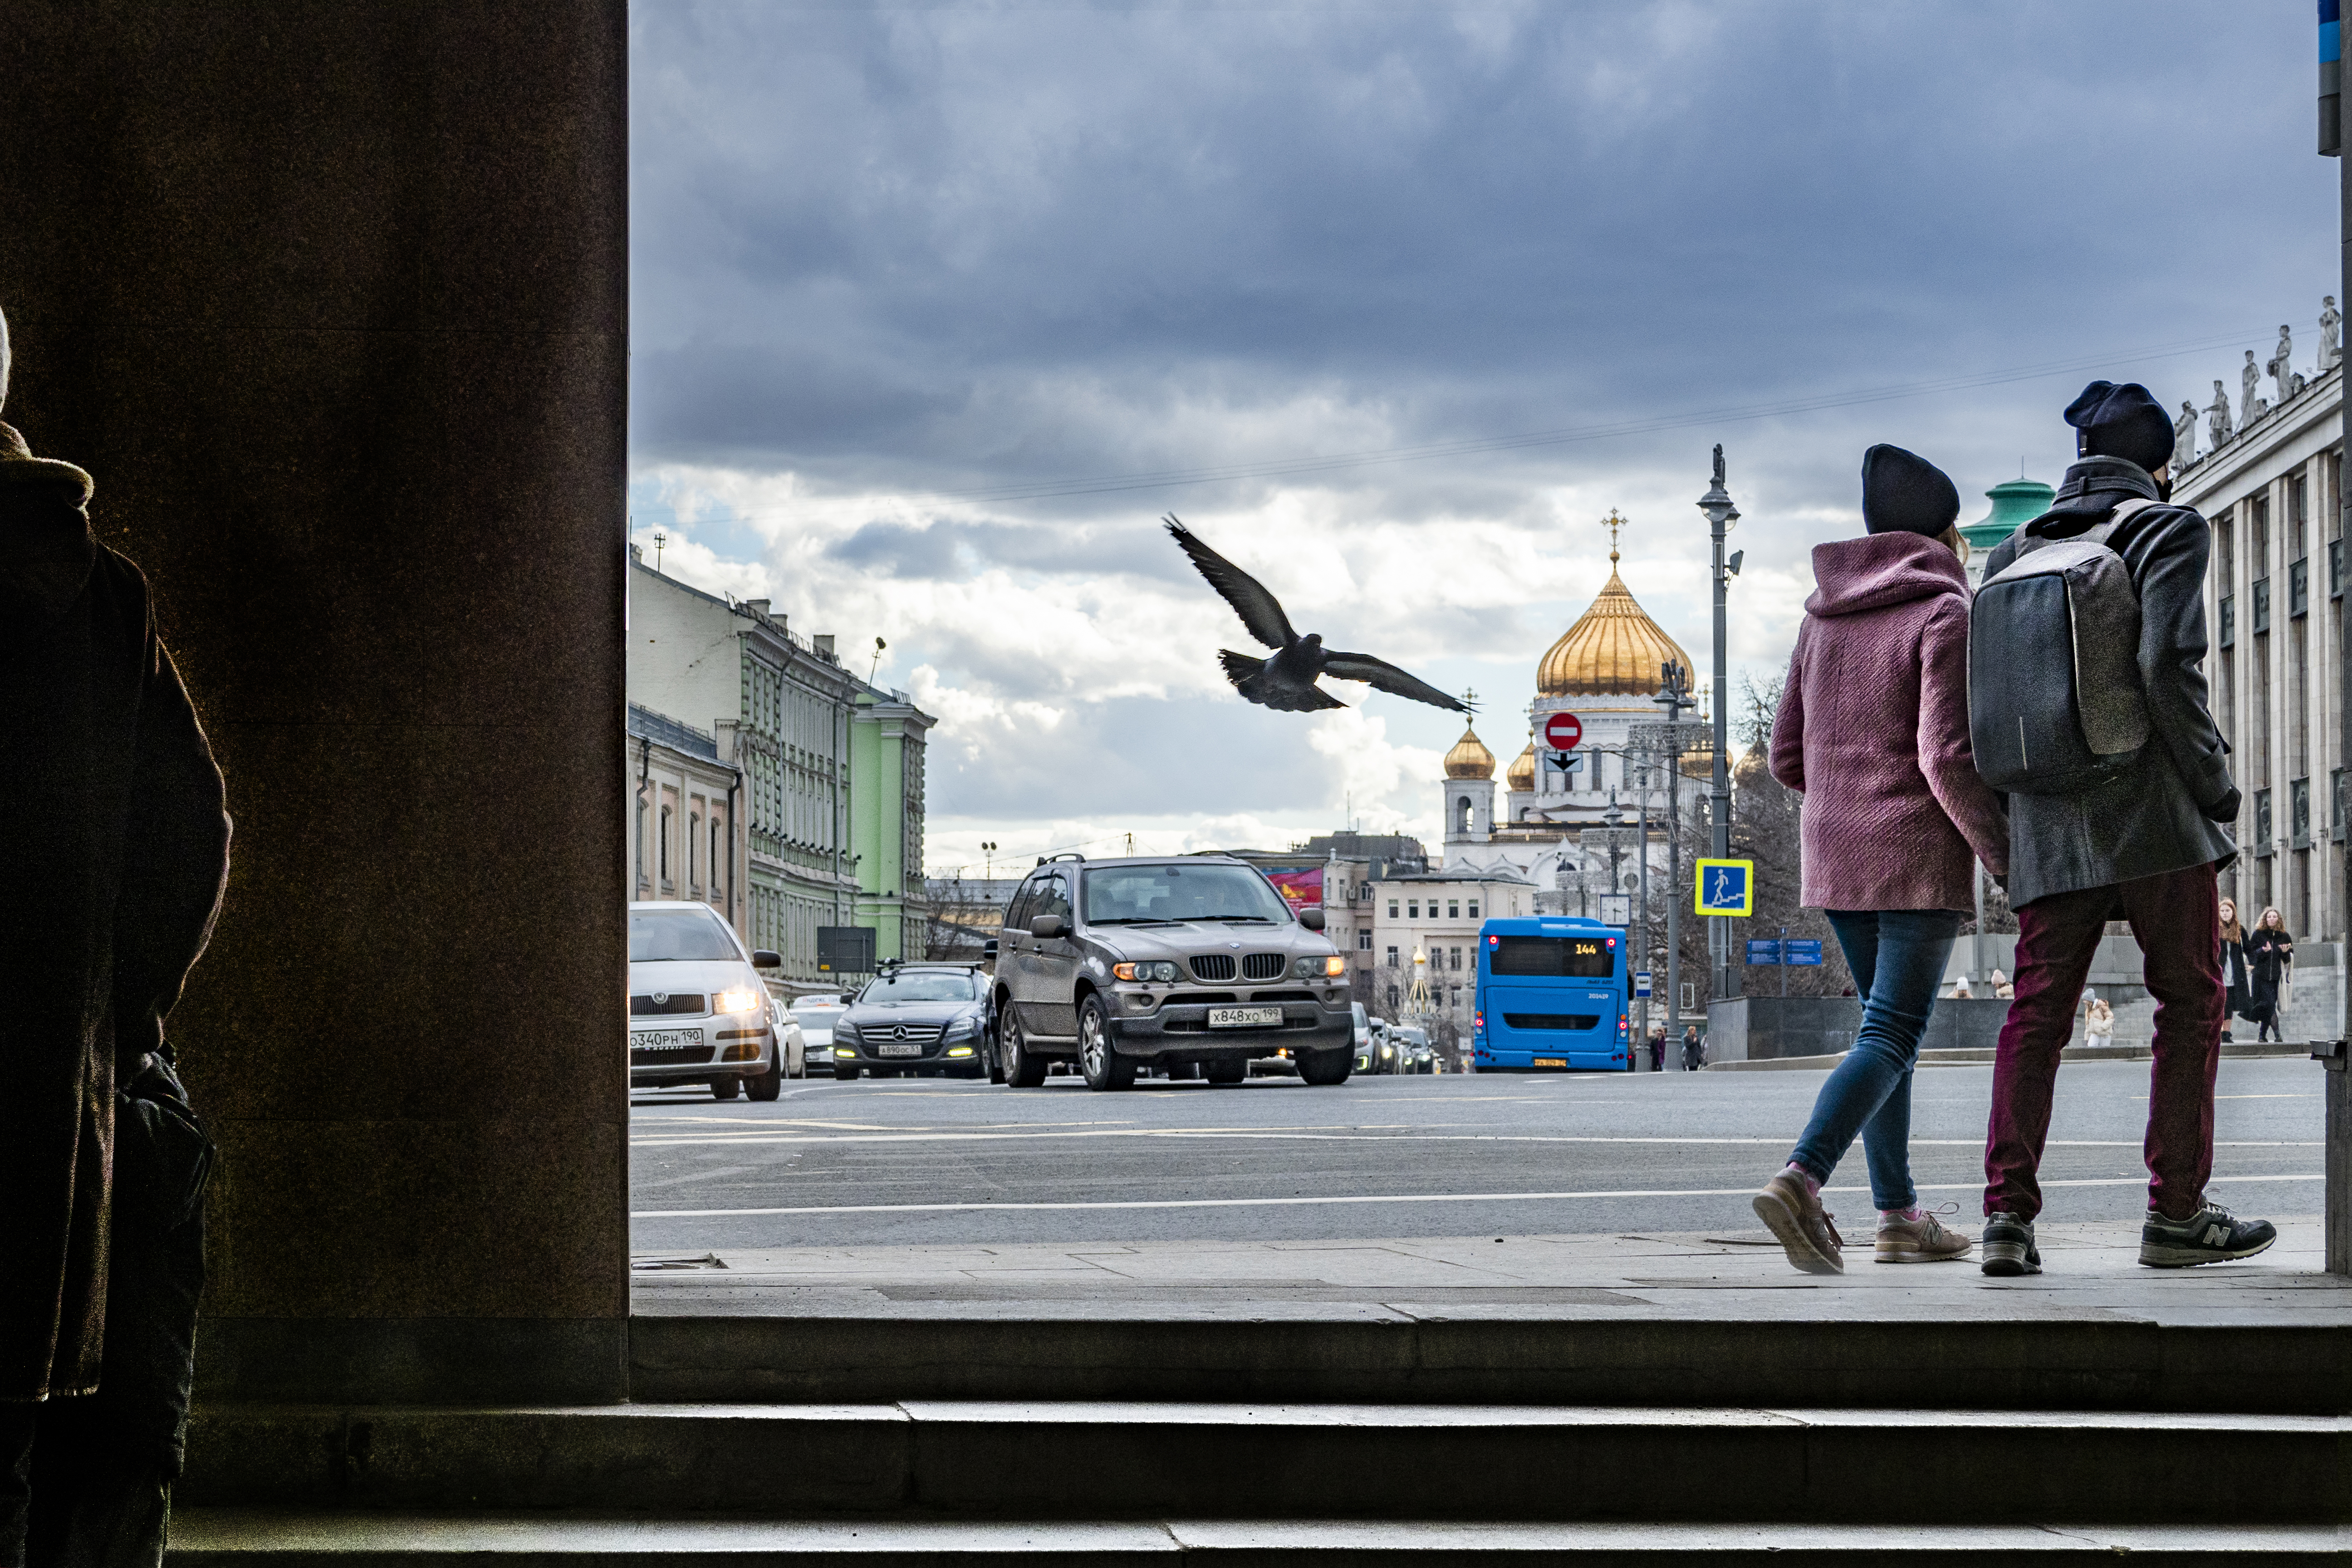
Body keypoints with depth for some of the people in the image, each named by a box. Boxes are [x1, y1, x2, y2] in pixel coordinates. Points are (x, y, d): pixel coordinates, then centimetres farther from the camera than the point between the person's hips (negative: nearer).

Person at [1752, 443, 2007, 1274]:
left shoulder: (1824, 615, 11)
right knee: (1892, 1034, -9)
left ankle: (1899, 1214, 13)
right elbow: (1947, 754, -18)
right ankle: (1801, 1180, -28)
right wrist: (2007, 855, -9)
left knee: (1890, 1022, 16)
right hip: (1920, 858, -7)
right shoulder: (1945, 615, -8)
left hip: (1834, 856, 7)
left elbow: (1789, 756, 11)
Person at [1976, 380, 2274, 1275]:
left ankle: (2008, 1214, -6)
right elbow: (2168, 668, -15)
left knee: (2036, 1016, 3)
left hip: (2047, 828, 5)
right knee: (2190, 1006, 7)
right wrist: (2216, 786, -7)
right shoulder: (2169, 529, -1)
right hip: (2153, 815, -5)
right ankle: (2177, 1213, 7)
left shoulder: (2014, 553, 16)